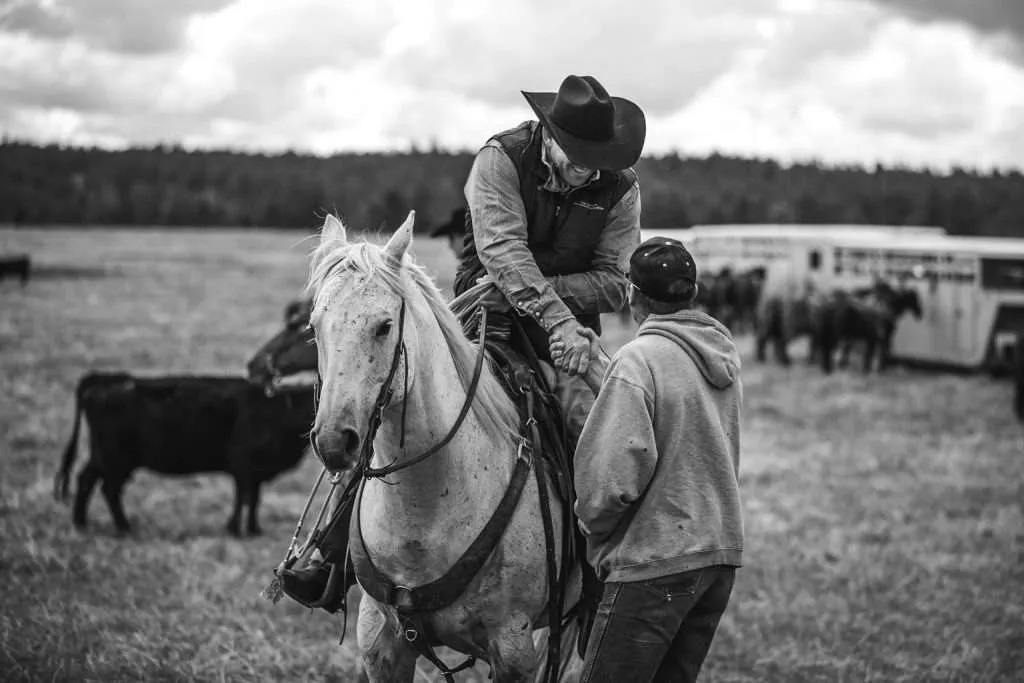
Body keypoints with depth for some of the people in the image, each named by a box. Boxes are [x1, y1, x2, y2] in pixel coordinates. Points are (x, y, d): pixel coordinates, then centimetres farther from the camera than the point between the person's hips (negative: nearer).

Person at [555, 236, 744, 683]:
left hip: (655, 561, -8)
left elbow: (617, 472, -22)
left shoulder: (637, 361, -16)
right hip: (722, 551, 8)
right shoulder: (724, 355, 9)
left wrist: (591, 520, -2)